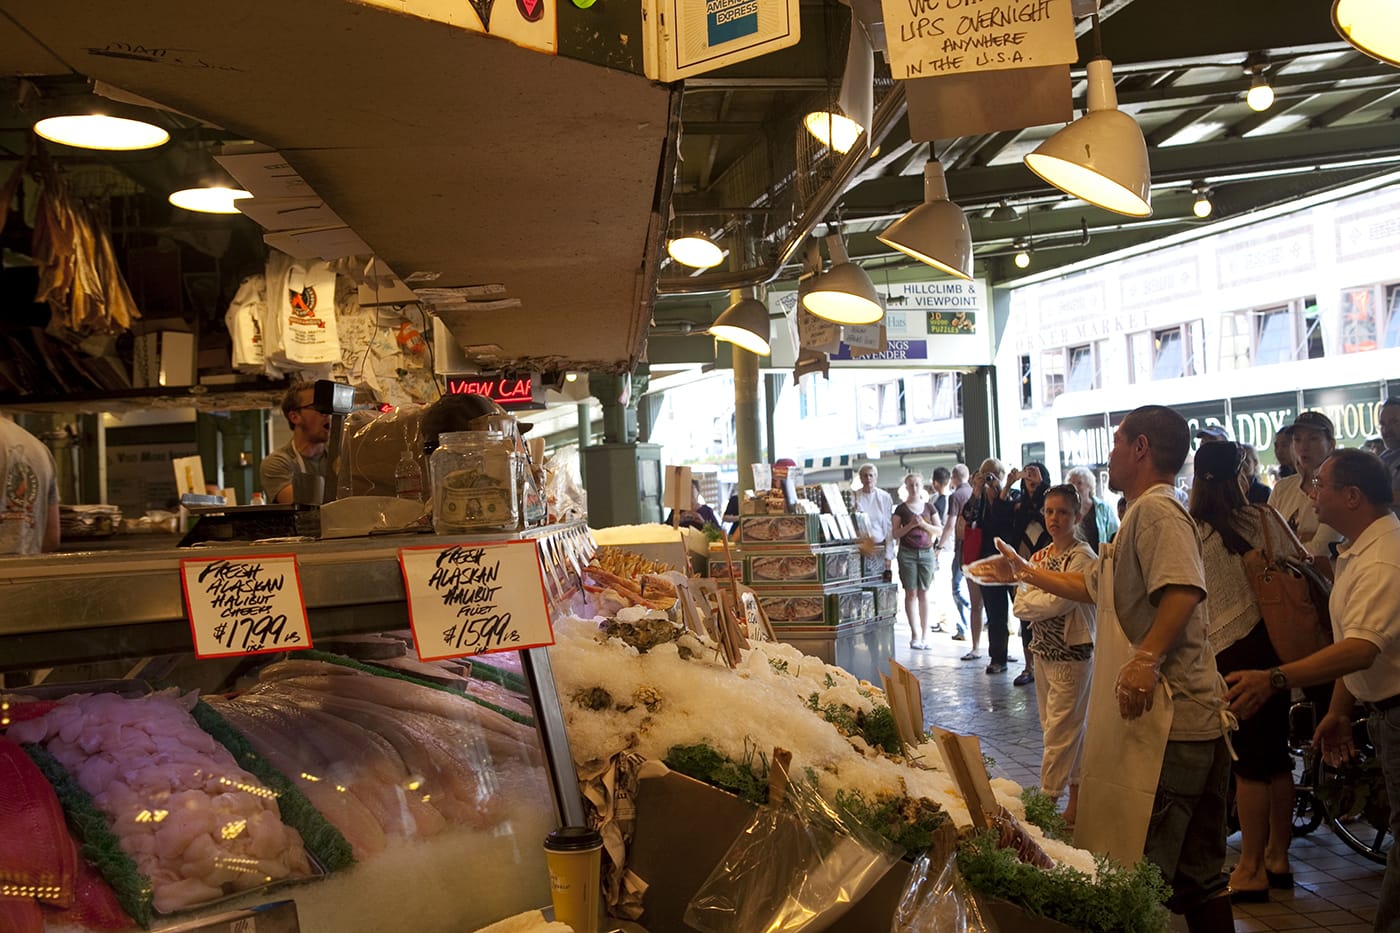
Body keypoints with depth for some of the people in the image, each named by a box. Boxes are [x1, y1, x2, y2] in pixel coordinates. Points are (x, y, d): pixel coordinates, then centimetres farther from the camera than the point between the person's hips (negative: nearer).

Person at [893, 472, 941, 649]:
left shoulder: (929, 506, 9)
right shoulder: (901, 508, 3)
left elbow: (939, 530, 8)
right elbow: (895, 534, 1)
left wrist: (923, 524, -7)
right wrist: (910, 525, -12)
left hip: (926, 552, 2)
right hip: (907, 553, -2)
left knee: (924, 593, 2)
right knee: (911, 593, -2)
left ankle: (924, 635, 5)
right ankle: (914, 634, 1)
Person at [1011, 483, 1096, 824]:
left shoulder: (1083, 558, -14)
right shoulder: (1040, 556, 10)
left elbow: (1056, 604, -21)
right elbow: (1020, 605, 6)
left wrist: (1030, 598, -5)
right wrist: (1042, 600, -12)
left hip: (1072, 654, -8)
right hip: (1043, 651, 8)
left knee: (1060, 732, -2)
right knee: (1068, 729, 15)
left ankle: (1048, 799, 5)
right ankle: (1076, 795, 25)